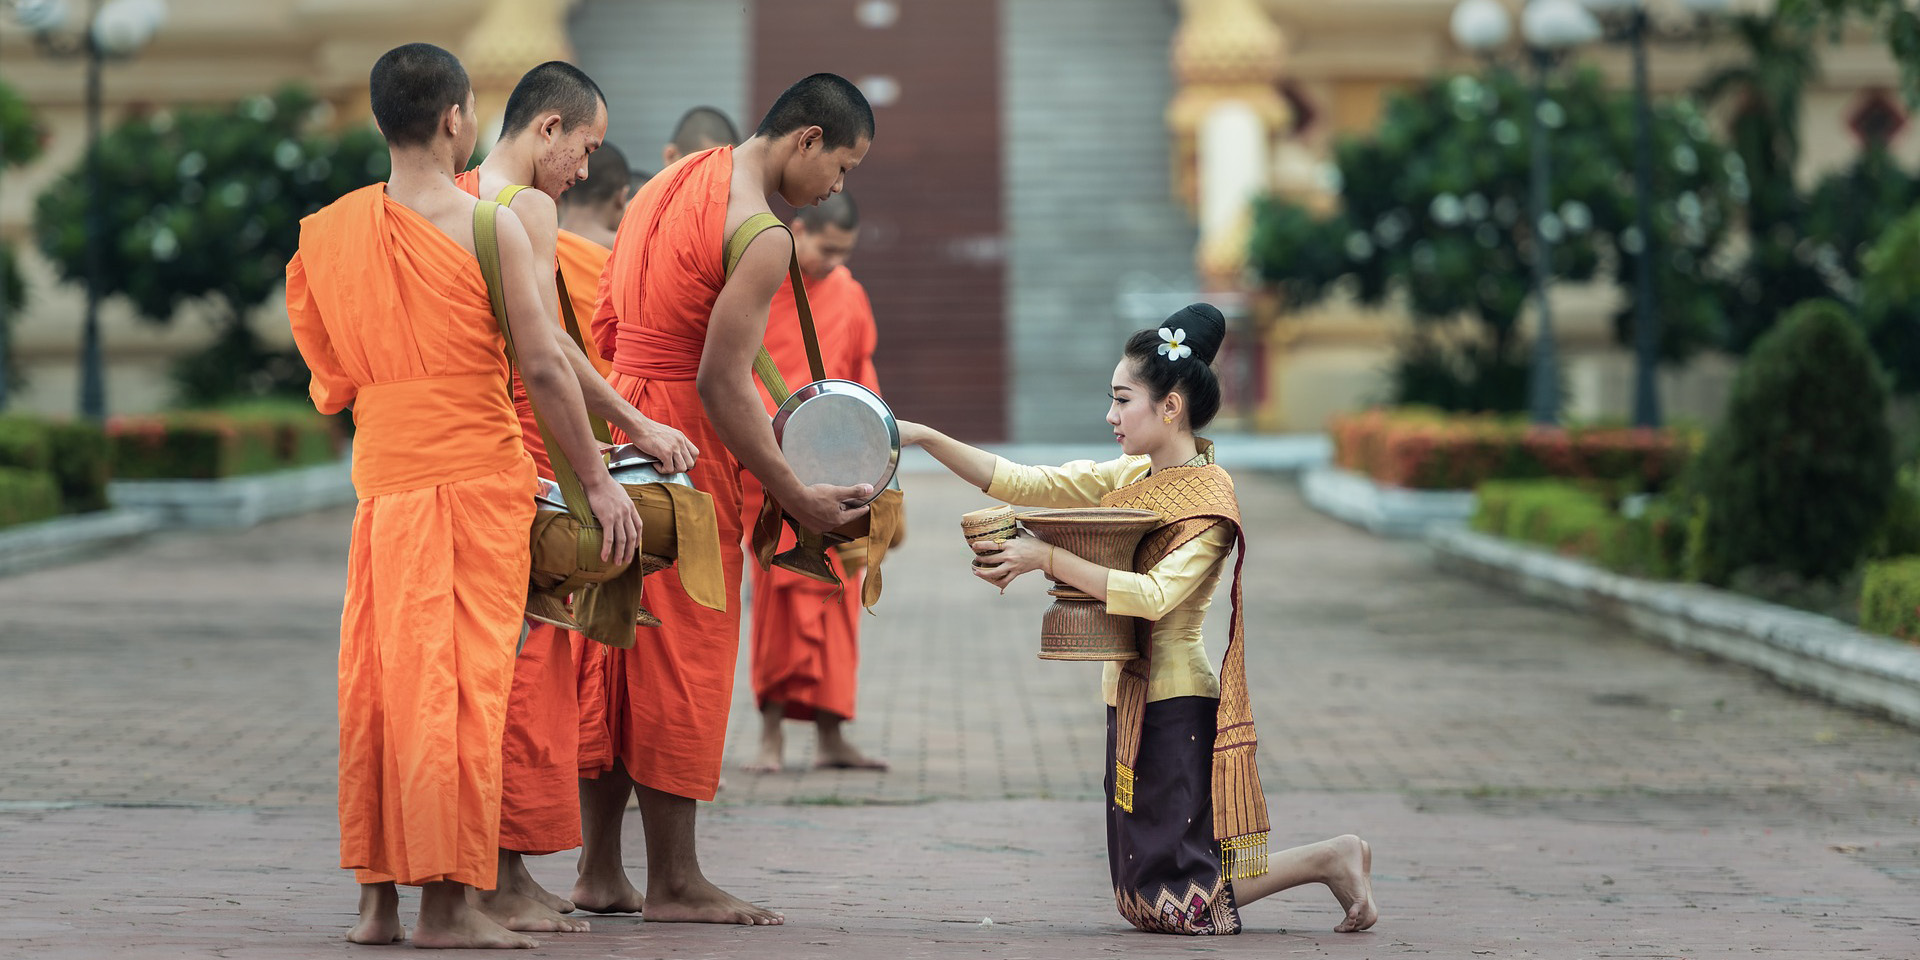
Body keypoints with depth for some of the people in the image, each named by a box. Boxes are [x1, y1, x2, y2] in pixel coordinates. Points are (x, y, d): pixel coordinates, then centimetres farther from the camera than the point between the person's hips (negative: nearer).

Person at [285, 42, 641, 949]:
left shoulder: (331, 229, 6)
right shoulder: (491, 227, -9)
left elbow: (331, 378, 11)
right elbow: (543, 367, -11)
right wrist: (598, 479, -4)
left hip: (381, 474, 5)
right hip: (476, 467, -5)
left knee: (377, 677, 9)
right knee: (460, 679, -3)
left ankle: (377, 896, 11)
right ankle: (447, 902, -4)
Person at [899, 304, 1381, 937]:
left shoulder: (1209, 499, -13)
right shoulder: (1130, 478, 9)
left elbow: (1154, 595, -27)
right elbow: (1021, 484, 5)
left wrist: (1048, 560, -27)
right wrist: (923, 437, -2)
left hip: (1177, 706, -8)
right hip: (1132, 698, 8)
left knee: (1182, 907, -7)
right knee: (1147, 905, 12)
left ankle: (1330, 861, 7)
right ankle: (1332, 860, 19)